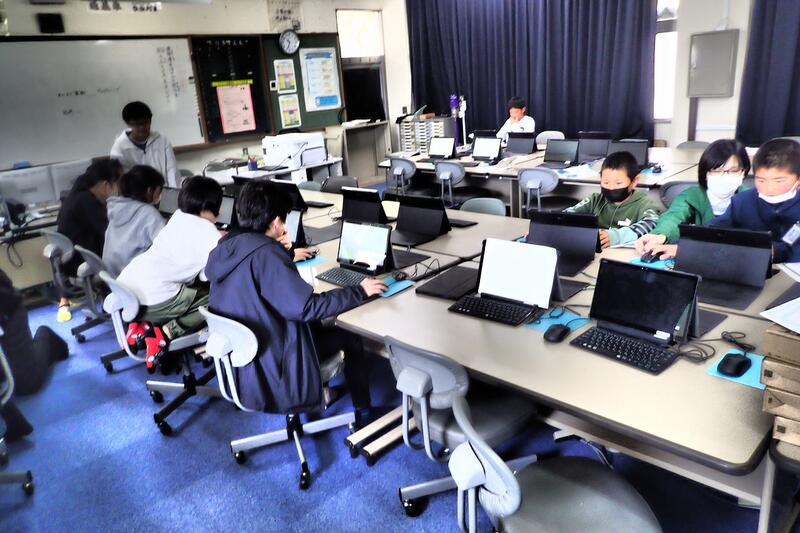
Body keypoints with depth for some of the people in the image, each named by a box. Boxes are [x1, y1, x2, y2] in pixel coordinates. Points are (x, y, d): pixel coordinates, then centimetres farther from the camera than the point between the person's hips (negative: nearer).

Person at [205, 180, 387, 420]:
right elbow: (307, 307, -28)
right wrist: (360, 292, -19)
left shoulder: (224, 248, -4)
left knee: (321, 325, 24)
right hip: (270, 362, -8)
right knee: (350, 337, 8)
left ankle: (324, 390, 33)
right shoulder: (265, 255, -28)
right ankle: (364, 412, 22)